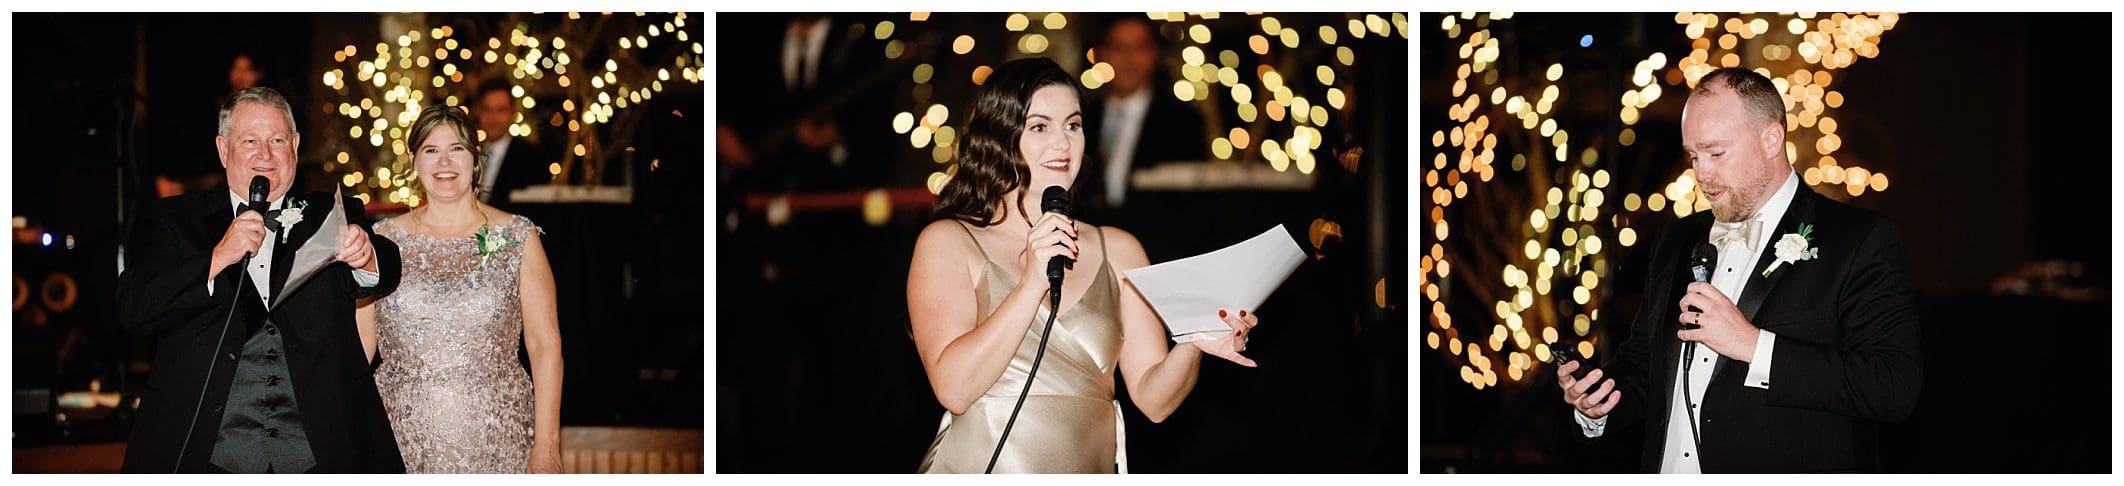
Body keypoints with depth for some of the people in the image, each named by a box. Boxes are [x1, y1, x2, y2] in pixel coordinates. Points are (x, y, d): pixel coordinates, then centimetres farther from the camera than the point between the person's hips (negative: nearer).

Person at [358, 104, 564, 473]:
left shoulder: (518, 238, 2)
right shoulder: (384, 241, 6)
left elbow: (545, 345, -1)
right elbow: (359, 344, 6)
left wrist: (546, 448, -8)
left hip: (496, 443, -1)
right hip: (402, 445, 1)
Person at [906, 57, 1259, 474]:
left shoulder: (1118, 251, 11)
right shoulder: (948, 242, 2)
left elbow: (1154, 399, 8)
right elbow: (954, 388, -9)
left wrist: (1191, 345, -11)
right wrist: (1033, 282, -14)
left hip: (1090, 468, 3)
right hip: (976, 470, -3)